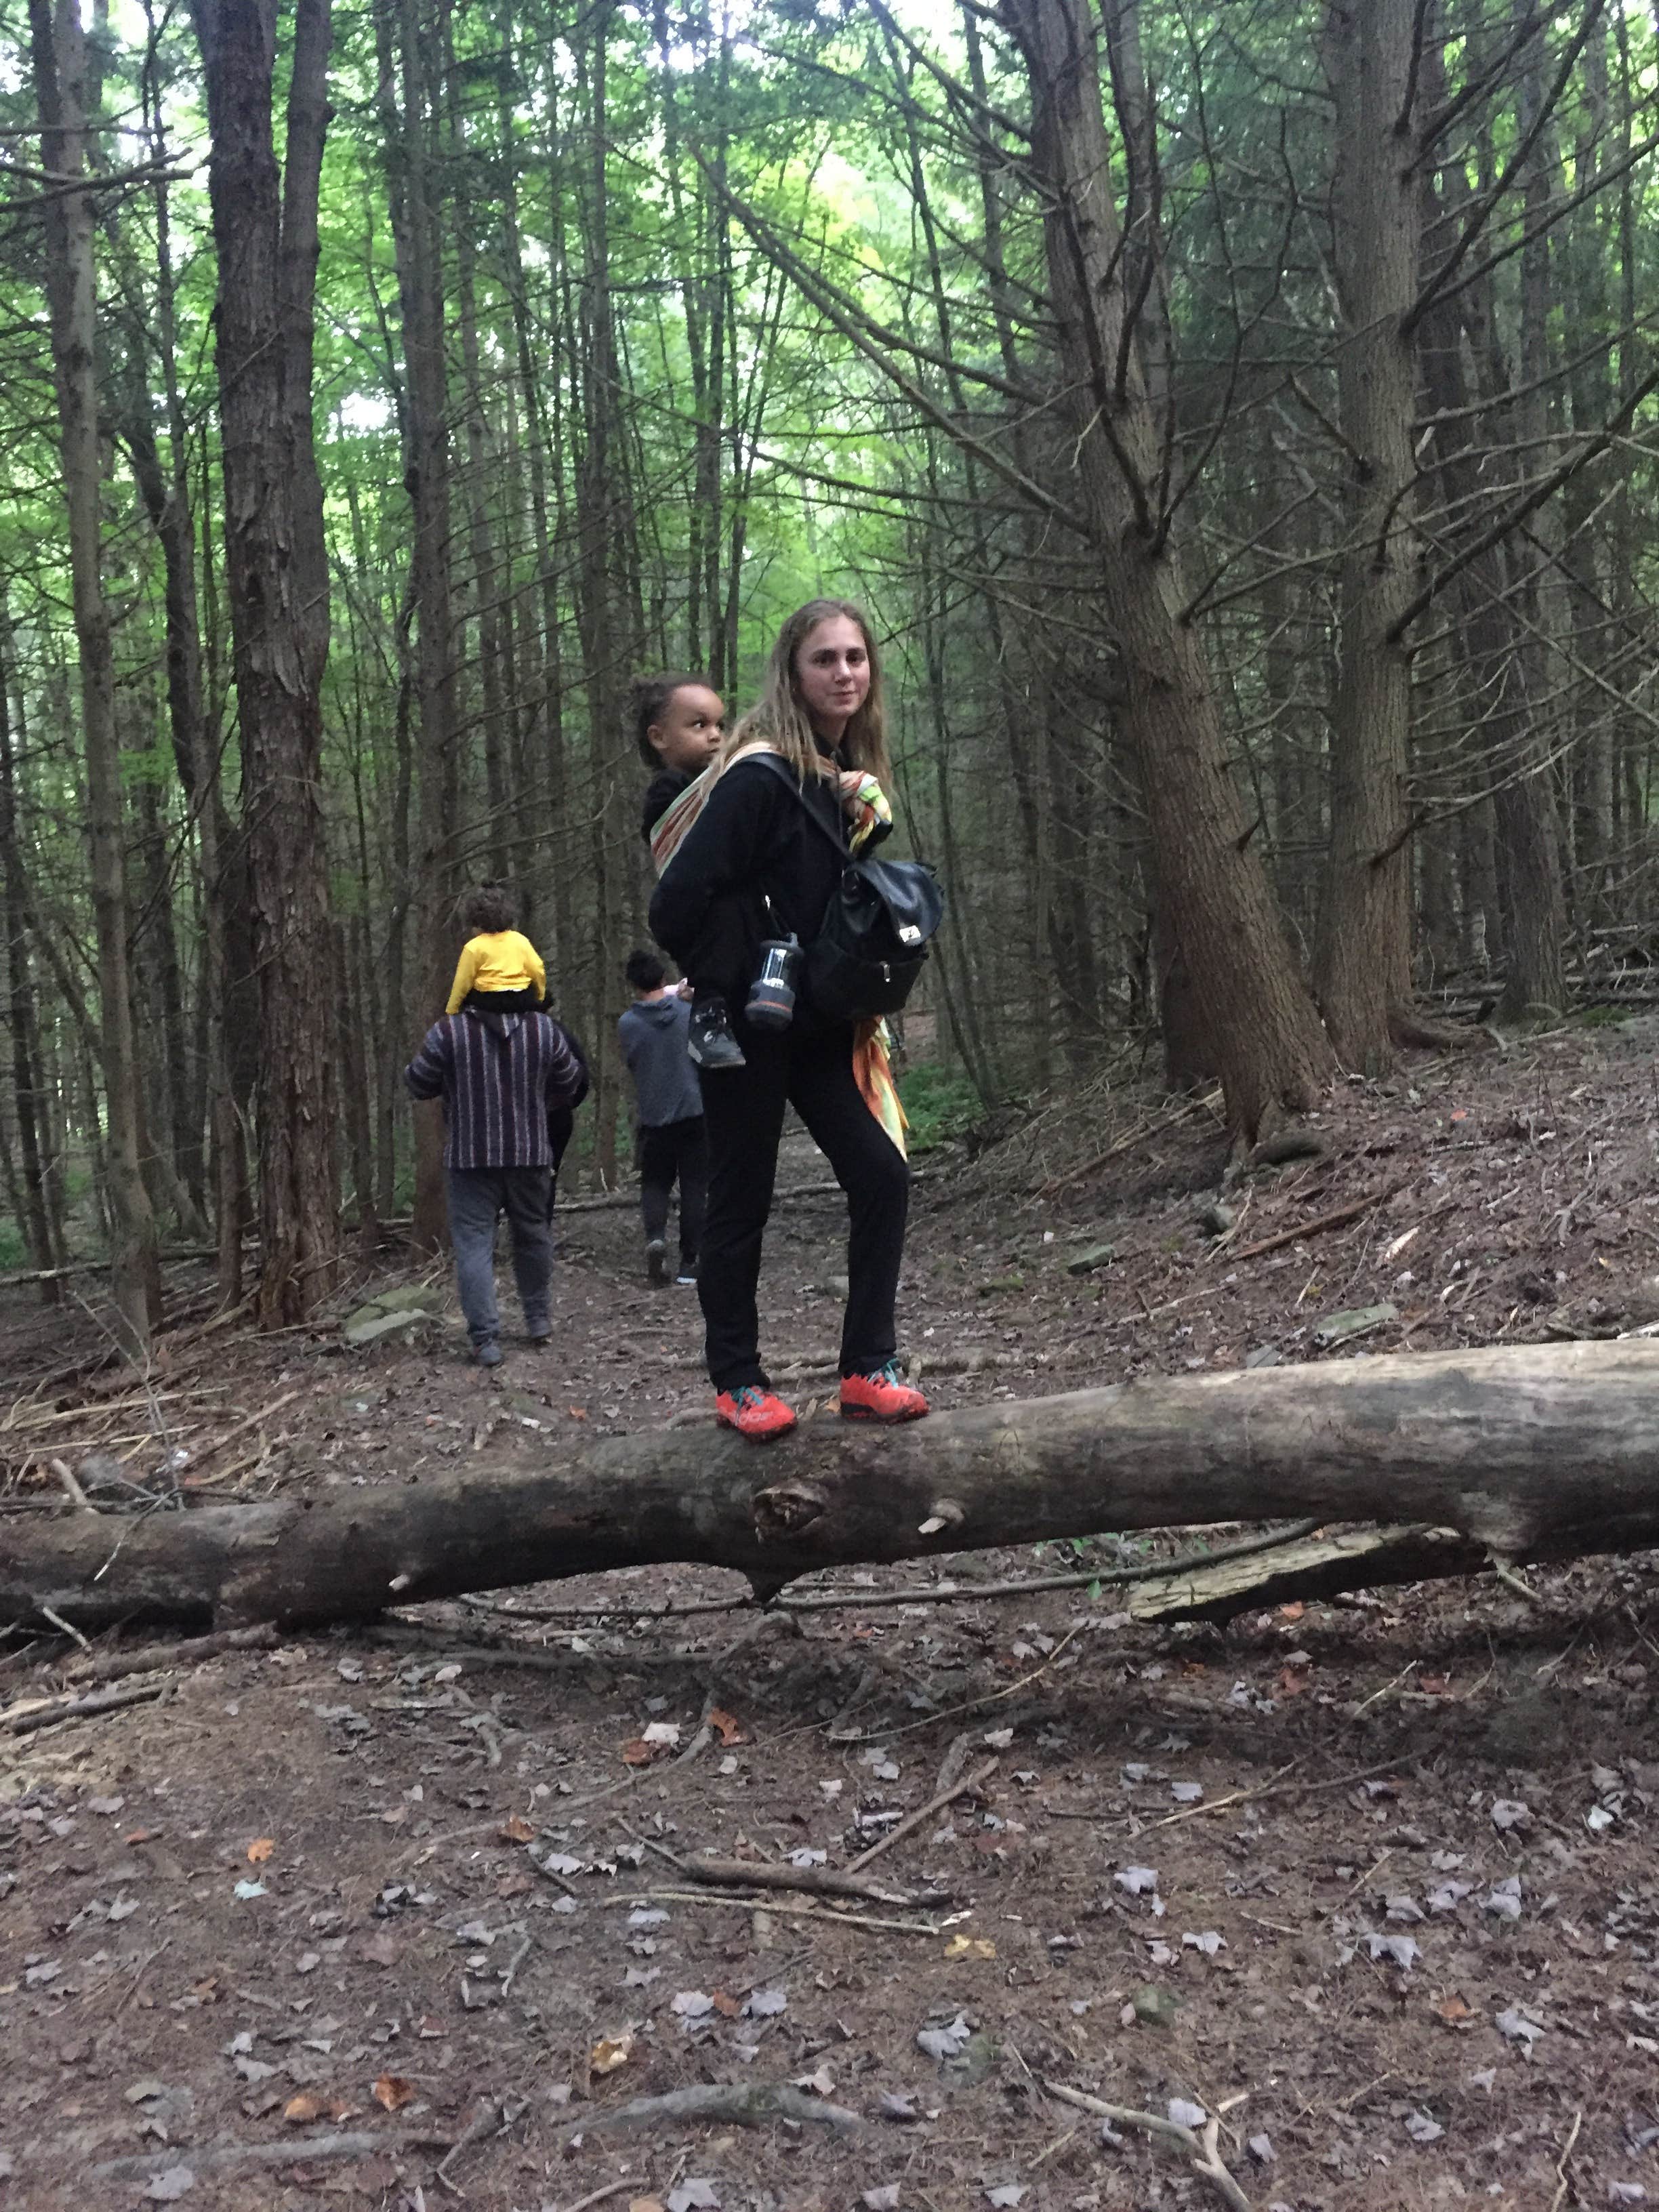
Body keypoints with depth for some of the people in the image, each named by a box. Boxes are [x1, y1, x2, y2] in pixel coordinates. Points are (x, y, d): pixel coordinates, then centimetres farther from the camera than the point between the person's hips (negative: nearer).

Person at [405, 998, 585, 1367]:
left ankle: (486, 1338, -5)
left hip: (471, 1158, -3)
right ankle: (538, 1320, 31)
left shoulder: (449, 1030, -11)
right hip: (529, 1154, 3)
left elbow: (418, 1084, -1)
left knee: (474, 1243, 1)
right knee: (532, 1233, 19)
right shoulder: (544, 1028, -3)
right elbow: (570, 1084, 8)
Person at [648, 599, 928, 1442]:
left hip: (821, 1024, 7)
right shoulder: (760, 774, -17)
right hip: (749, 1024, -7)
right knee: (742, 1203, 4)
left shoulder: (853, 777, 8)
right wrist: (733, 984, -12)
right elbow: (678, 903, -21)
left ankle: (867, 1370, 8)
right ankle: (736, 1381, 19)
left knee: (881, 1175, -2)